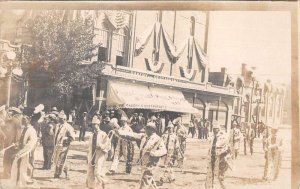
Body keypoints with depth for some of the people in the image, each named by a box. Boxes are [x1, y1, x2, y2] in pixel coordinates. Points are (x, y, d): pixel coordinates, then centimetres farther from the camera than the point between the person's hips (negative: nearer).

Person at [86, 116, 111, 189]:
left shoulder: (103, 135, -7)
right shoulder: (92, 135, 12)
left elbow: (107, 146, -5)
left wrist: (100, 146, -21)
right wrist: (88, 158, 16)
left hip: (99, 158, -6)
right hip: (91, 158, 6)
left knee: (98, 174, -11)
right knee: (90, 174, 9)